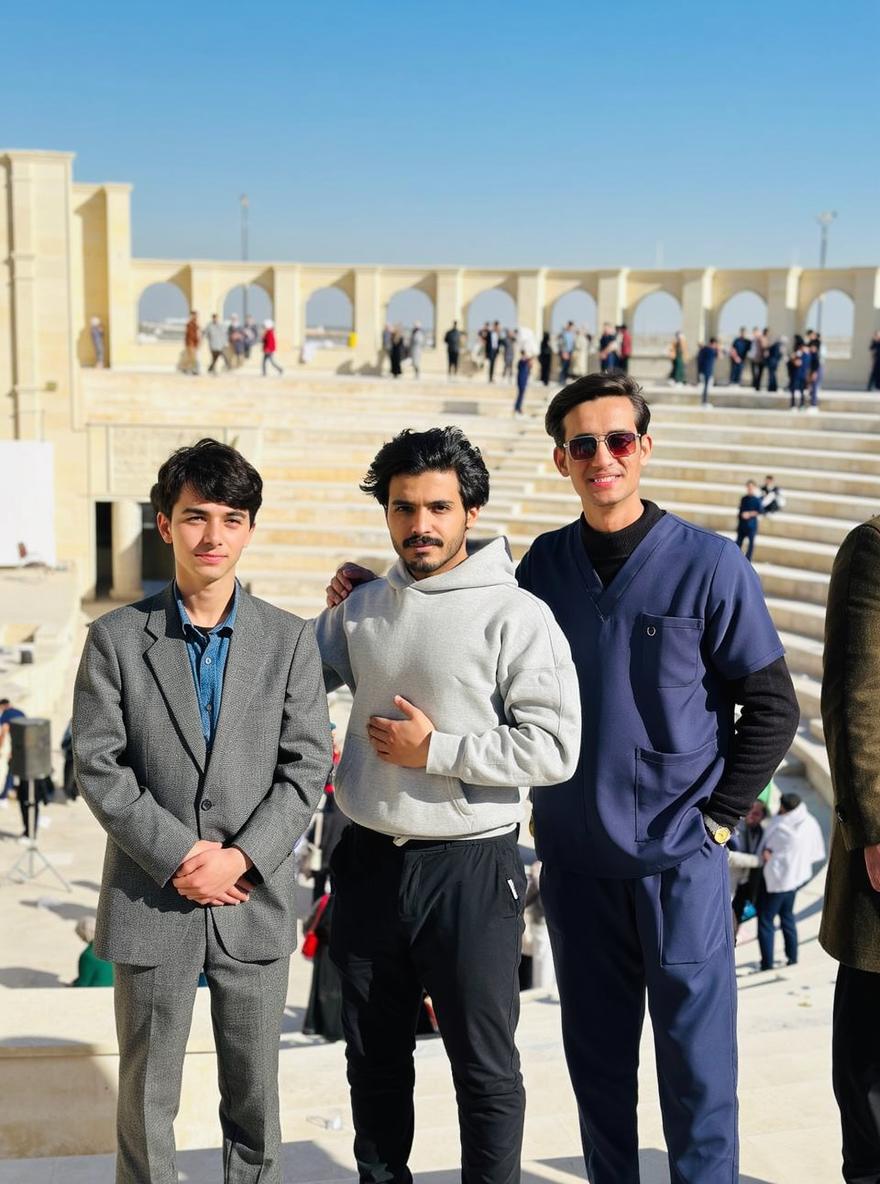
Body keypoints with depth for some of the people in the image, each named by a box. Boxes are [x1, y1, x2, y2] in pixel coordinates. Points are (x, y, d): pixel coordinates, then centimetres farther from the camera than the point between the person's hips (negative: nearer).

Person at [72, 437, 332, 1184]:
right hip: (149, 900, 0)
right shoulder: (117, 638, 0)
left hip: (255, 901, 1)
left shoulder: (290, 640, 2)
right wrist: (177, 856, -14)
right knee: (146, 1098, 11)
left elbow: (306, 768, -3)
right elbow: (99, 767, -5)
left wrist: (239, 858, -14)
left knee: (255, 1097, 13)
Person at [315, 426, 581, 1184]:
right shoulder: (361, 609, 6)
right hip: (370, 865, 6)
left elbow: (554, 749, -18)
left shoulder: (516, 616, -11)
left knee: (485, 1067, 7)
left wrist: (434, 750, -16)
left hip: (471, 870, -5)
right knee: (375, 1059, 19)